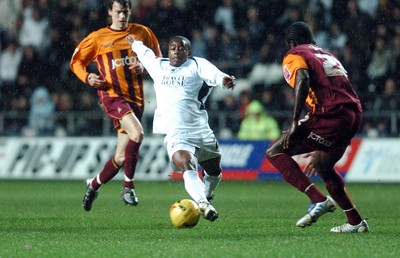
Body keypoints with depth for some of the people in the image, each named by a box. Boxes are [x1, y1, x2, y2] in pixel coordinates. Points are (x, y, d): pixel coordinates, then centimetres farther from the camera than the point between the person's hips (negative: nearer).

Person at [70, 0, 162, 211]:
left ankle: (94, 184, 32)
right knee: (137, 133, -31)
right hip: (112, 95, -4)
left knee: (121, 158, 6)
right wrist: (87, 77, -9)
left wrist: (145, 66, -3)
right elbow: (76, 61, 11)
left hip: (136, 97, 4)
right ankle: (128, 186, -19)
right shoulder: (98, 38, 3)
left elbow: (157, 58, 19)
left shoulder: (142, 33, 8)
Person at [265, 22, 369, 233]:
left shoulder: (294, 56, 7)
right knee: (322, 166, 30)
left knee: (275, 153, -3)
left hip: (329, 116, -8)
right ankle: (356, 221, 31)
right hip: (354, 115, 8)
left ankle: (319, 200, -15)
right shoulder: (327, 56, 31)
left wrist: (295, 122, -19)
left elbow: (303, 79, -15)